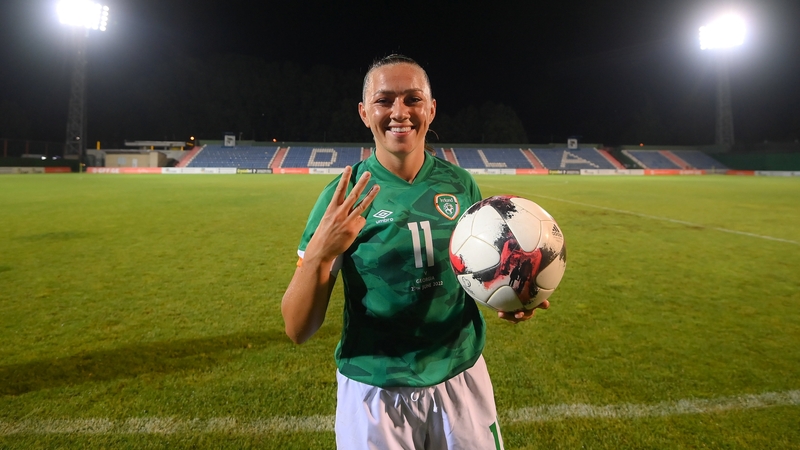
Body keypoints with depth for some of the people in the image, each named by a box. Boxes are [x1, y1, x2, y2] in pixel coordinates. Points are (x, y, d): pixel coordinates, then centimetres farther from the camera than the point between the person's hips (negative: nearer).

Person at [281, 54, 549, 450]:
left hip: (462, 378, 3)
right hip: (374, 390, -2)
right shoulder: (343, 198, -13)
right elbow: (298, 330, -13)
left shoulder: (460, 184, -5)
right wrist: (319, 253, -30)